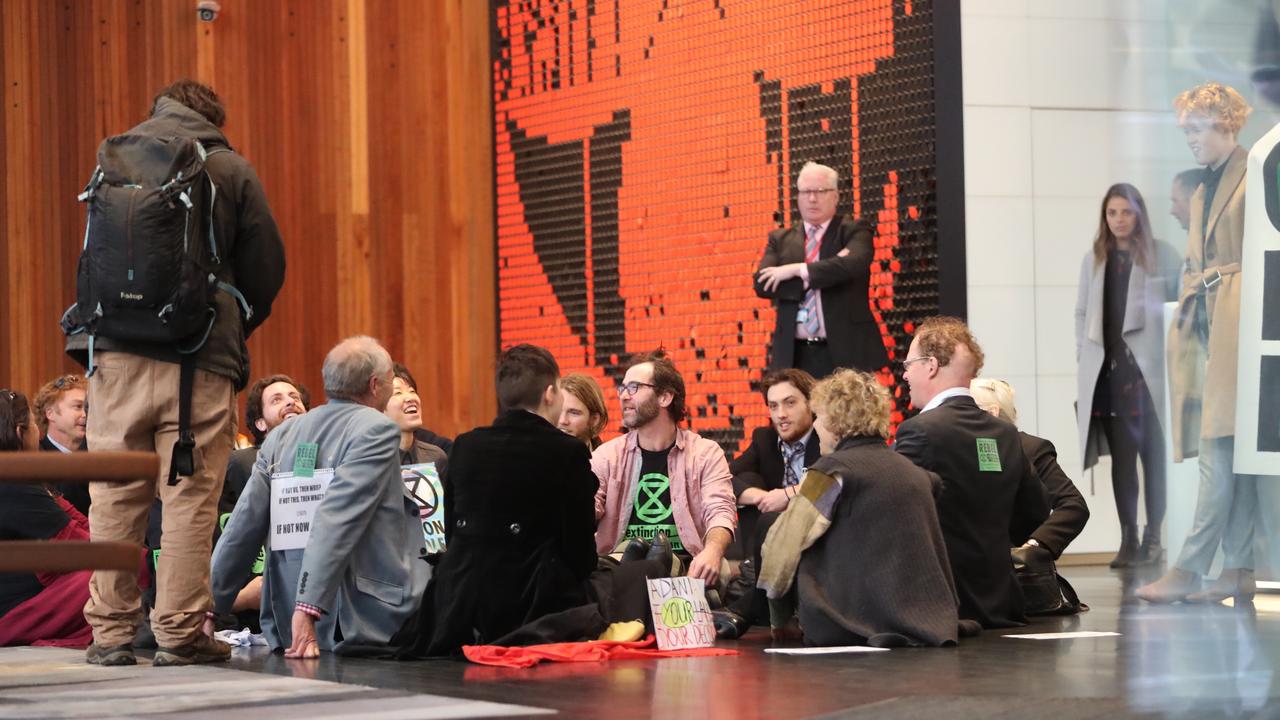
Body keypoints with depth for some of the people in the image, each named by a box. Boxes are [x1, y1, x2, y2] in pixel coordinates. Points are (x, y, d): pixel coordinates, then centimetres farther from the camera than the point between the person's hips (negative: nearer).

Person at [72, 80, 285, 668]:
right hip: (200, 356, -2)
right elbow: (266, 267, 4)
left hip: (117, 353, 3)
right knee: (190, 497, 0)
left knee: (115, 496, 6)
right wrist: (234, 331, 19)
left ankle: (111, 632, 6)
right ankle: (180, 635, -2)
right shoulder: (231, 171, 4)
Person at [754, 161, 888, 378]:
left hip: (846, 352, -2)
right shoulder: (780, 239, 13)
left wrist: (798, 270, -14)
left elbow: (853, 265, -16)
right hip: (795, 355, 2)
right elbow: (763, 284, -2)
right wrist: (829, 269, -10)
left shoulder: (854, 231, 6)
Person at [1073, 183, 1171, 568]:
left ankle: (1153, 538, 6)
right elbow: (1082, 313, 14)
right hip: (1108, 370, 3)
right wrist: (1083, 361, 5)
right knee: (1121, 456, 3)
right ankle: (1128, 539, 5)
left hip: (1147, 369, -3)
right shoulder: (1094, 259, 13)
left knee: (1153, 454, 0)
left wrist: (1170, 362, -9)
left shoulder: (1158, 256, 2)